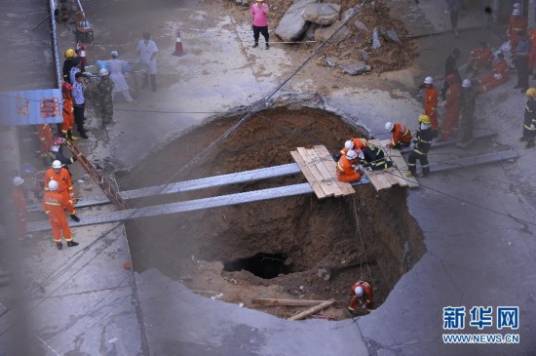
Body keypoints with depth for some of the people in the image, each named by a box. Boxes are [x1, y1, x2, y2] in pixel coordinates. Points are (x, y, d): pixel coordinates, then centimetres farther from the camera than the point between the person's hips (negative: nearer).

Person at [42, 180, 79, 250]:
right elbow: (68, 205, -16)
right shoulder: (60, 197, -31)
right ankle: (69, 242, 34)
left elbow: (45, 205, 0)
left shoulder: (46, 195, -17)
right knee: (65, 228, 17)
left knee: (55, 229, 21)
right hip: (60, 216, -4)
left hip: (51, 216, 4)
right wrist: (73, 211, 4)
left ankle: (58, 244, 33)